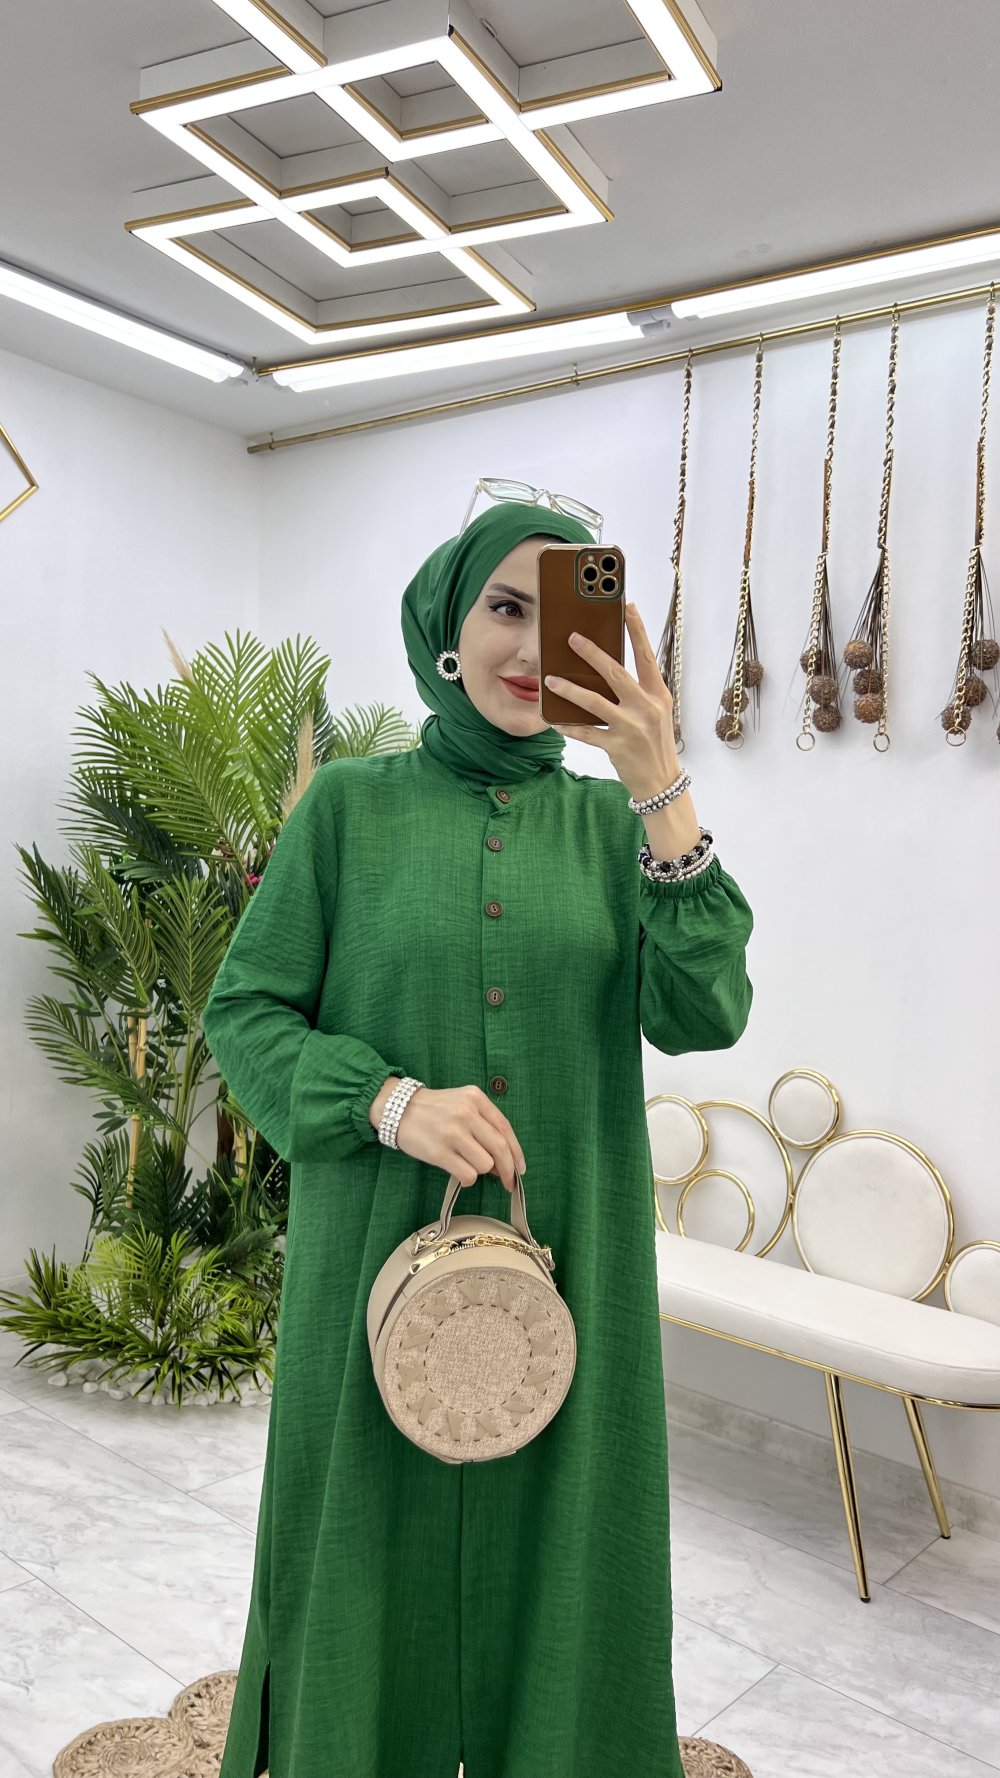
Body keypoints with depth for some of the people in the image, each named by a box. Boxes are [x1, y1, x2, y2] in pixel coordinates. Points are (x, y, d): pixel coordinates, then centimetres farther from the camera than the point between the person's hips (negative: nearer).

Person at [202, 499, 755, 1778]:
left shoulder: (609, 820, 3)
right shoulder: (351, 805, -1)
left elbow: (703, 1016, -10)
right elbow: (242, 1009, -2)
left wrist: (664, 795, -20)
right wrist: (387, 1099, -19)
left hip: (569, 1266, 2)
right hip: (379, 1255, -1)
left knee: (553, 1564, 15)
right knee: (374, 1558, 13)